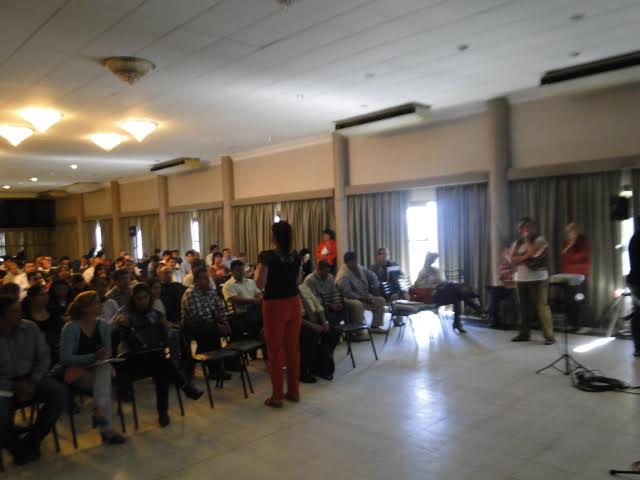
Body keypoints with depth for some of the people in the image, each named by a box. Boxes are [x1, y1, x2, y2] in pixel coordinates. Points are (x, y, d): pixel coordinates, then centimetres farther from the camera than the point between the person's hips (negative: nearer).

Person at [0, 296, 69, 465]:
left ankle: (31, 442, -2)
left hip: (30, 378, 3)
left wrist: (33, 382, -12)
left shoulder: (30, 328, -4)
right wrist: (14, 386, -19)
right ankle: (18, 449, 6)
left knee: (61, 395, -21)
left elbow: (44, 357, 1)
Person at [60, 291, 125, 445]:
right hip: (77, 371, -3)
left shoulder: (103, 326, 5)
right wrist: (93, 357, -22)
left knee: (105, 369, -33)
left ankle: (100, 412, -37)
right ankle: (107, 428, -27)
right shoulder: (71, 328, -10)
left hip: (99, 368, 4)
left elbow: (108, 353, 9)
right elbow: (65, 358, -15)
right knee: (105, 385, -29)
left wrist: (101, 358, -15)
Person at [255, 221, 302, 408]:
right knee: (293, 347, 12)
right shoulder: (295, 255, 5)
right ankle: (294, 391, 23)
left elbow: (260, 284, -14)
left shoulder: (267, 256, -13)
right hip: (294, 303, 5)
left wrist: (257, 270, 3)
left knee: (275, 350, 3)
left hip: (275, 305, -5)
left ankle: (277, 396, 10)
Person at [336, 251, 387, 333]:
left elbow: (372, 275, 17)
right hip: (351, 299, -9)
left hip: (365, 296, 9)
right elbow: (347, 293, -29)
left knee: (380, 300, 3)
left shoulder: (359, 268, 5)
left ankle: (375, 326, 8)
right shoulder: (343, 275, -21)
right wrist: (361, 298, -28)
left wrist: (375, 286, 1)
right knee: (358, 305, -40)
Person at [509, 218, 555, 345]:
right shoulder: (517, 243, 13)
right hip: (521, 279, 5)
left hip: (538, 279, -5)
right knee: (524, 307, 10)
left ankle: (549, 336, -5)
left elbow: (533, 253, -17)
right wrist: (525, 257, -14)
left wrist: (527, 239, -8)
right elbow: (513, 259, 1)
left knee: (542, 307, -8)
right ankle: (524, 333, 18)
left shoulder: (540, 240, -2)